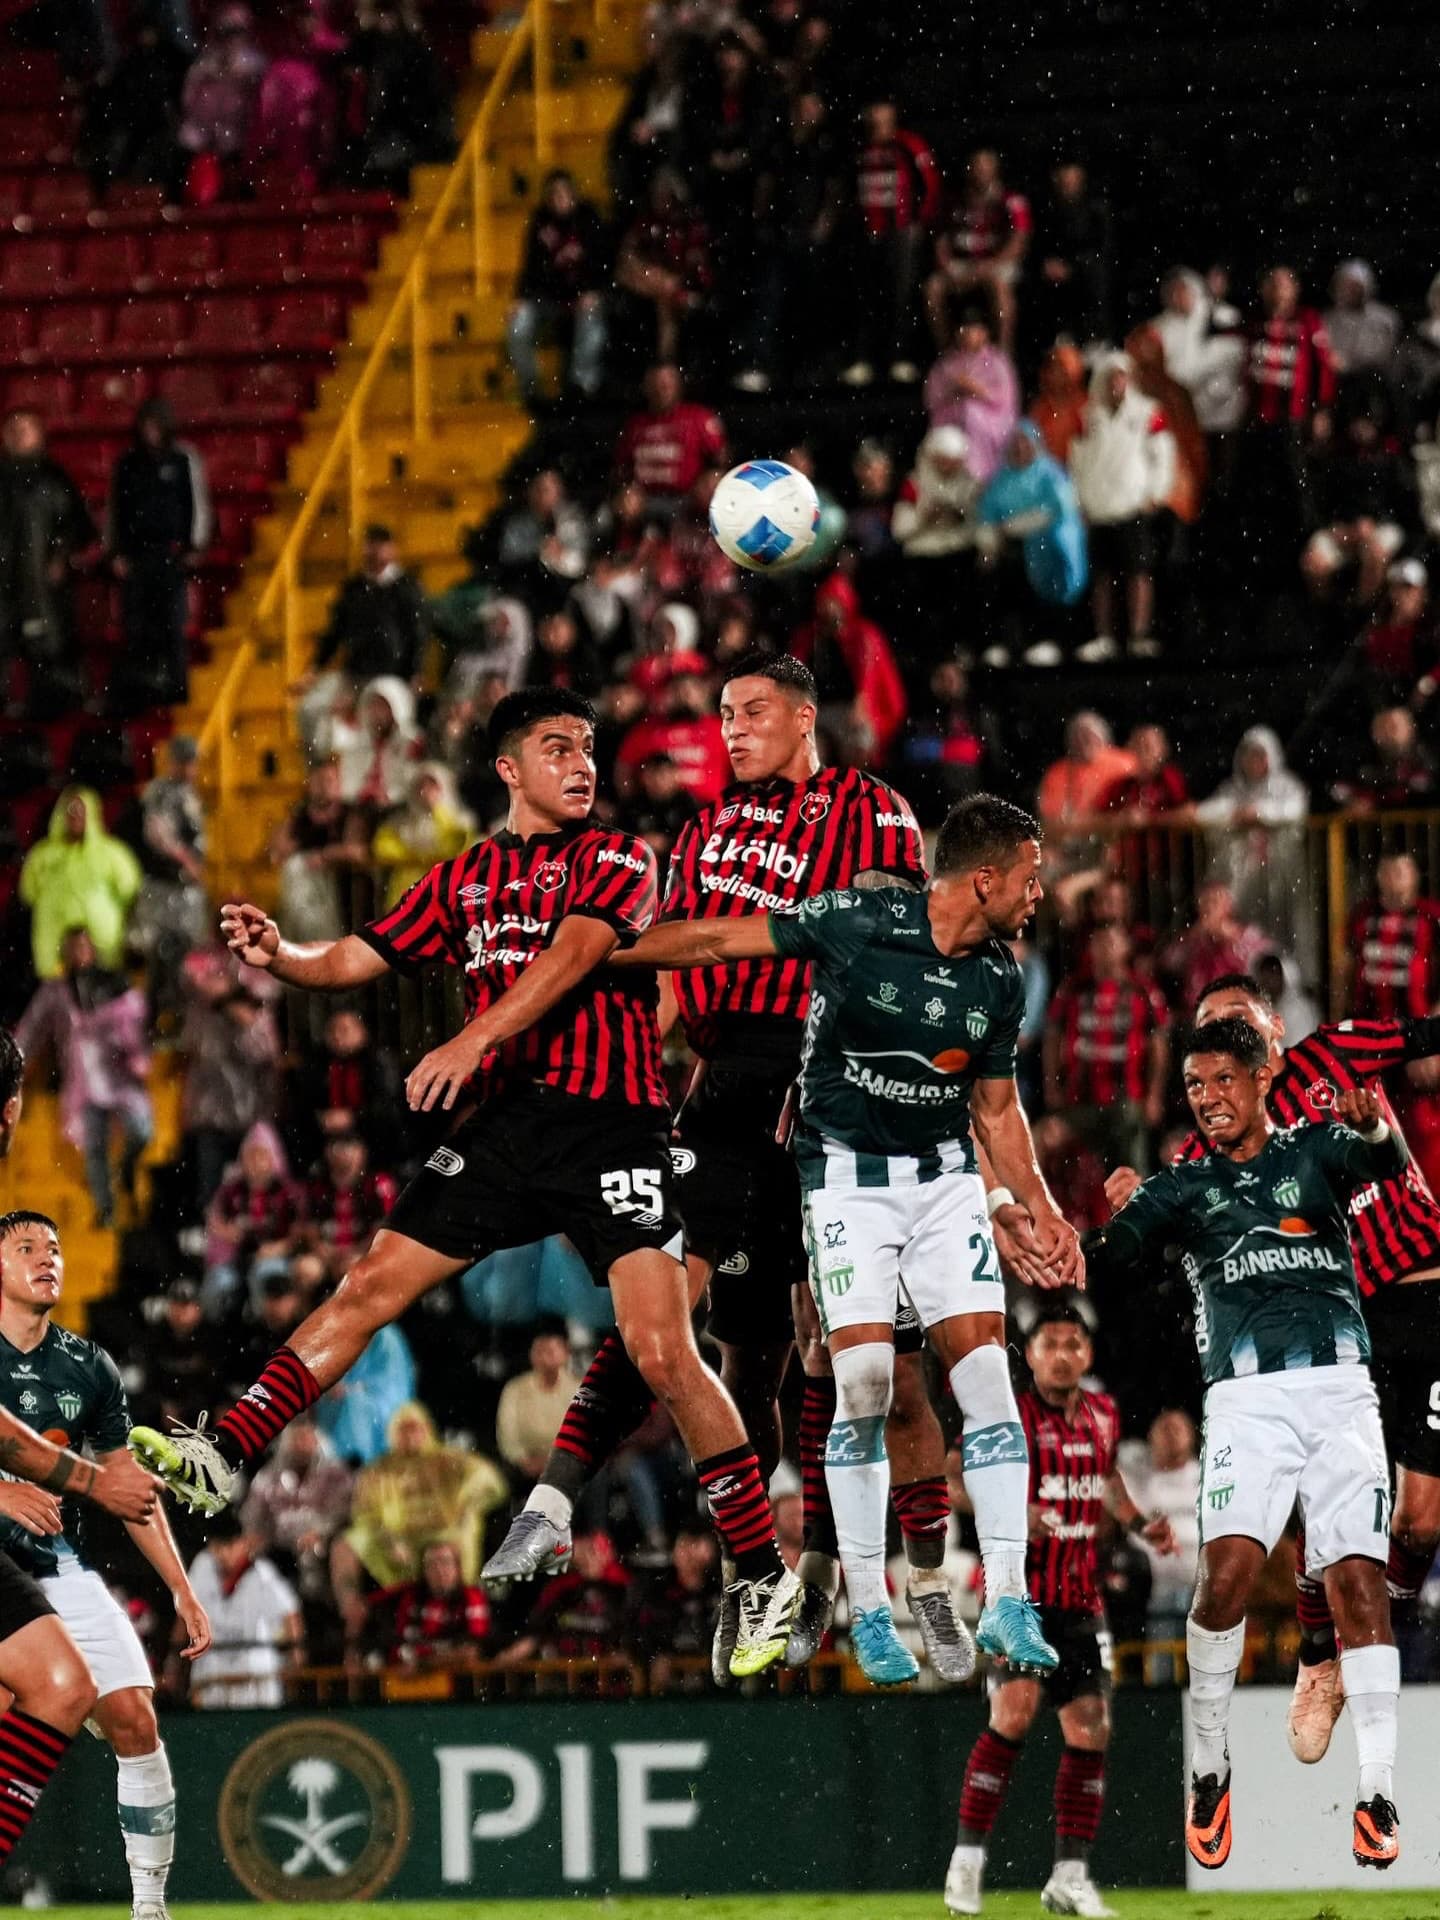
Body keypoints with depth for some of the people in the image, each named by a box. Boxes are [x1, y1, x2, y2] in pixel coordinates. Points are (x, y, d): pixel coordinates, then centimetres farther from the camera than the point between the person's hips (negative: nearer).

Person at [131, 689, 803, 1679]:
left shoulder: (619, 857, 2)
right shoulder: (464, 880, 17)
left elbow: (573, 952, -16)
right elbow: (357, 960, 18)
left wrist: (472, 1039, -29)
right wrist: (279, 953, -5)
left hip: (613, 1124, -5)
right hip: (510, 1121, 5)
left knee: (663, 1353, -14)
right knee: (372, 1285, 1)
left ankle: (765, 1578, -8)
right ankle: (220, 1460, 4)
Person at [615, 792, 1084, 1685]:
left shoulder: (1000, 982, 0)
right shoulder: (858, 922, -16)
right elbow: (721, 940, -8)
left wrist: (1038, 1208, 7)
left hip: (946, 1176, 4)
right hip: (848, 1171, -4)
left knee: (985, 1367, -9)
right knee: (865, 1378, -14)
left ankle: (1007, 1600, -6)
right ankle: (868, 1610, -3)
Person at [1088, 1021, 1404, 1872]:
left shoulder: (1316, 1150, 11)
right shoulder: (1185, 1186, 14)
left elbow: (1389, 1162, -9)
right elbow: (1111, 1251, 2)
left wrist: (1374, 1126, -33)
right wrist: (1079, 1239, -21)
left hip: (1340, 1391, 0)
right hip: (1248, 1397, 0)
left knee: (1359, 1581, -9)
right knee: (1228, 1570, -18)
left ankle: (1378, 1792, -8)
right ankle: (1209, 1769, -2)